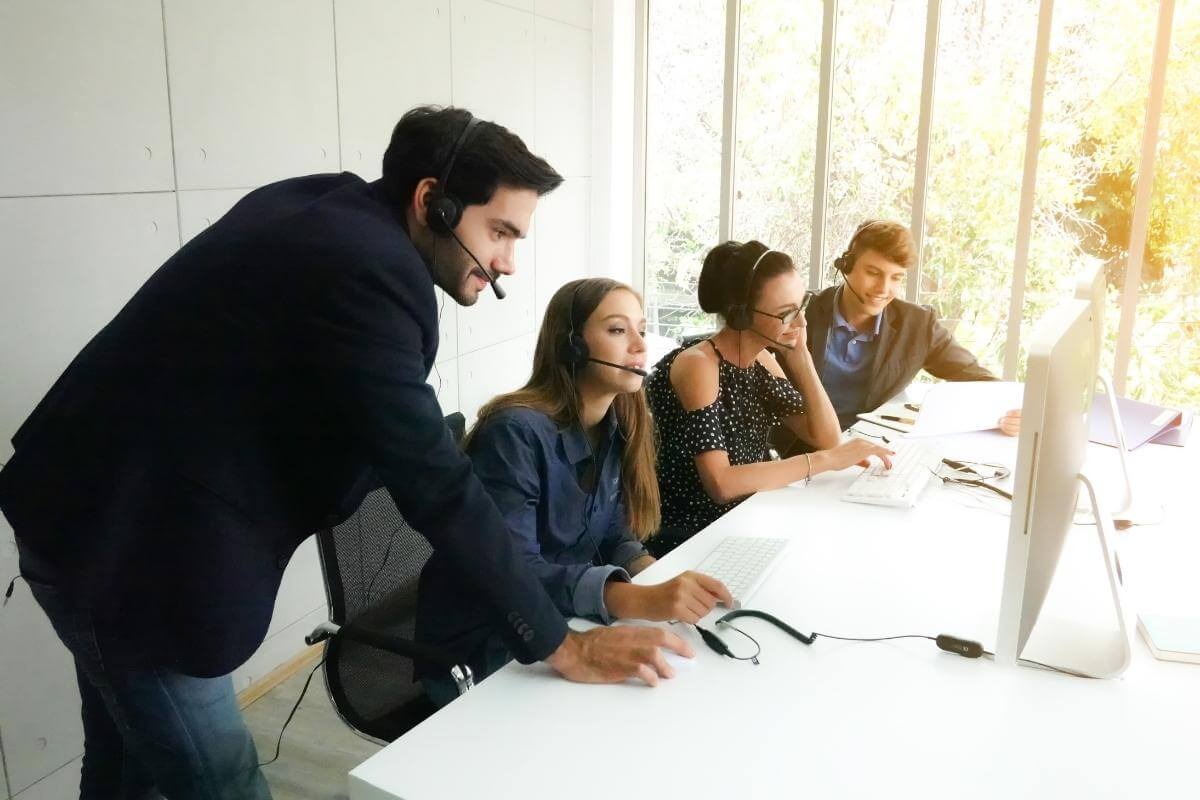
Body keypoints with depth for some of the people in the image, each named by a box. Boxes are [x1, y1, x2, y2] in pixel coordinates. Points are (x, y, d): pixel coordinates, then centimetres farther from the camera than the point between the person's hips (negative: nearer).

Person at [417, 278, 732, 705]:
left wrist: (661, 577, -15)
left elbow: (612, 536, 6)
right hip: (482, 650, -7)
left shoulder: (617, 426, 2)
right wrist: (643, 601, -42)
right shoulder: (515, 432, -23)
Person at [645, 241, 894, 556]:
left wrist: (799, 354, -9)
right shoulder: (697, 366, -21)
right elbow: (721, 484, -29)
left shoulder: (760, 360, 4)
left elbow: (827, 438, 0)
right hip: (683, 542, -7)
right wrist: (824, 460, -28)